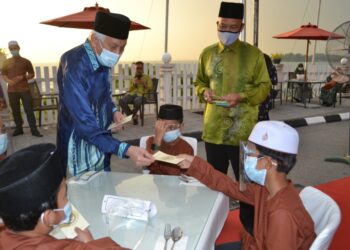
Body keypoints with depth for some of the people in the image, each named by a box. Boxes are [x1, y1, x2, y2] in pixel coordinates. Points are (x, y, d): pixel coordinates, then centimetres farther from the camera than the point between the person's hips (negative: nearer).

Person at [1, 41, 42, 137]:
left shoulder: (26, 61, 4)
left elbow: (32, 74, 7)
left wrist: (23, 77, -12)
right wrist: (8, 81, -10)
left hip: (24, 90, -2)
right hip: (12, 91, 2)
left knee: (29, 110, -4)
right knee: (15, 111, 6)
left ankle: (34, 129, -1)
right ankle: (19, 128, 16)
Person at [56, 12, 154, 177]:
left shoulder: (103, 61, -4)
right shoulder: (73, 66, -29)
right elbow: (84, 125, -33)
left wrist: (113, 111, -4)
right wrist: (126, 150, -41)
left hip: (100, 144, 7)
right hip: (81, 151, -7)